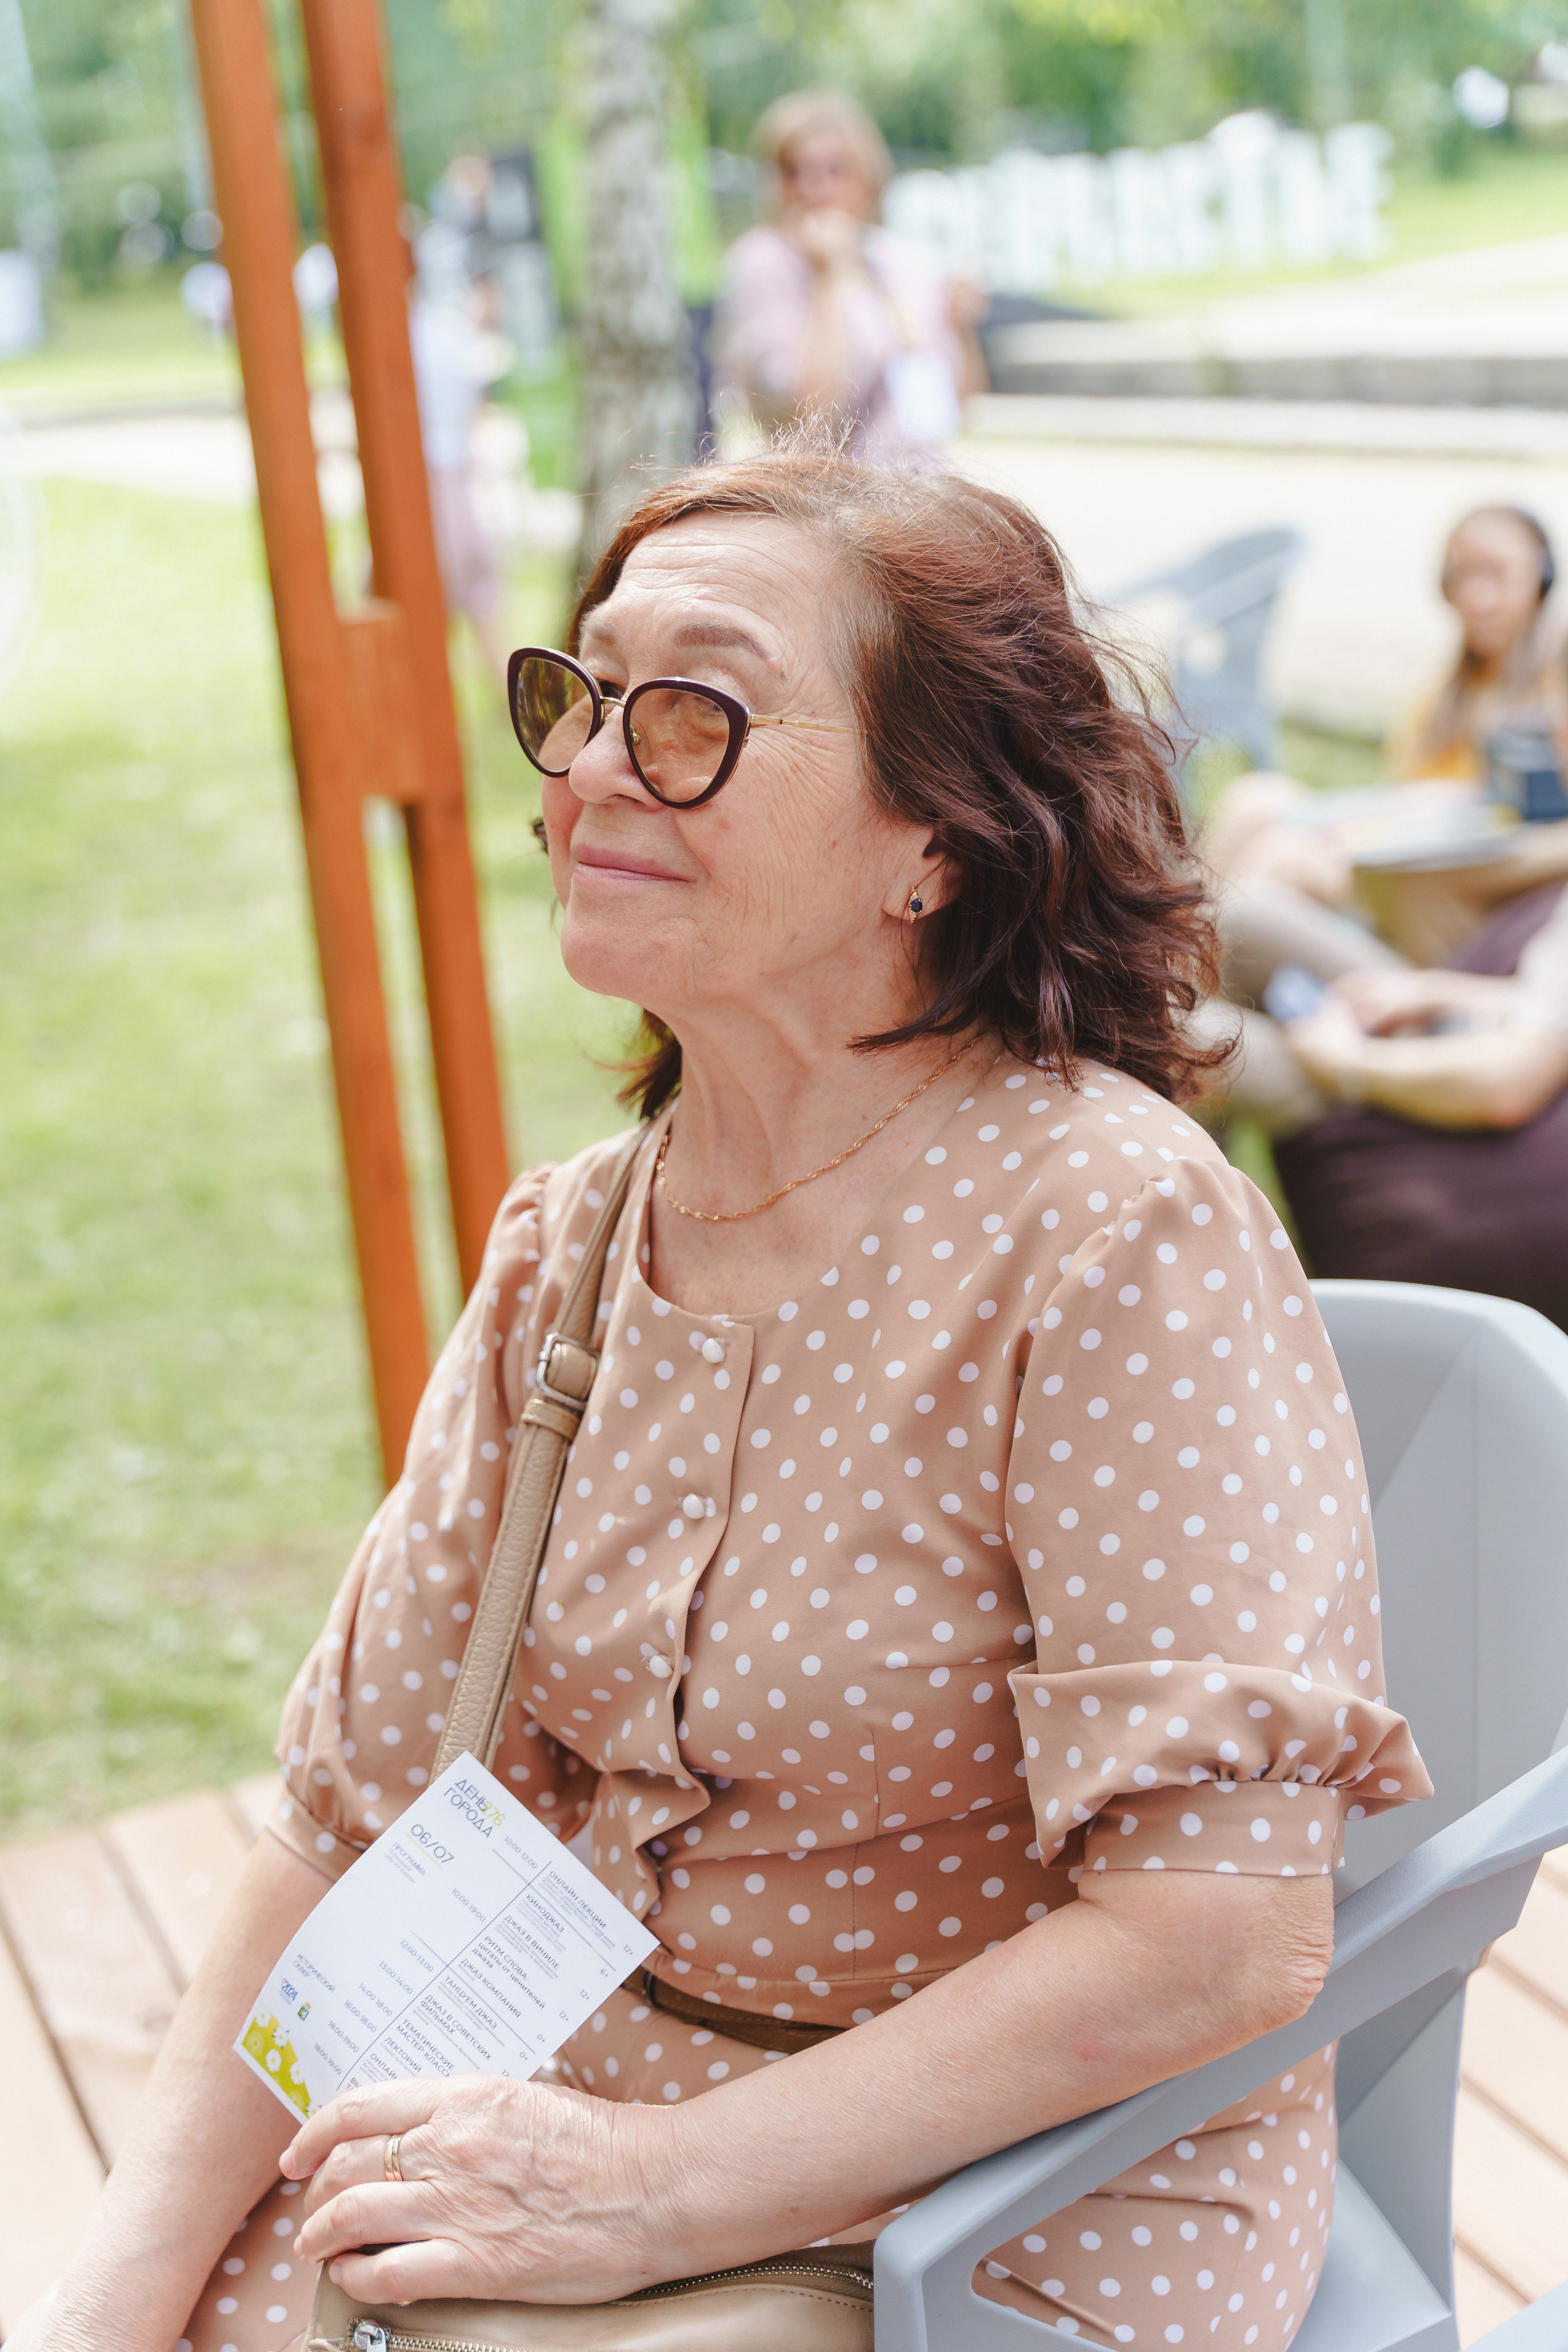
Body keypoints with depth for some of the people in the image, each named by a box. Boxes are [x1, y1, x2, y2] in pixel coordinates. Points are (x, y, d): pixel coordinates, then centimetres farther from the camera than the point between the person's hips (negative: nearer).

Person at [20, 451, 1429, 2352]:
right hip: (594, 2108, 5)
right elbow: (363, 1815, 2)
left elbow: (1226, 1929, -21)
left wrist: (652, 2193, -19)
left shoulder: (1108, 1227, -19)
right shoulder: (564, 1249, 1)